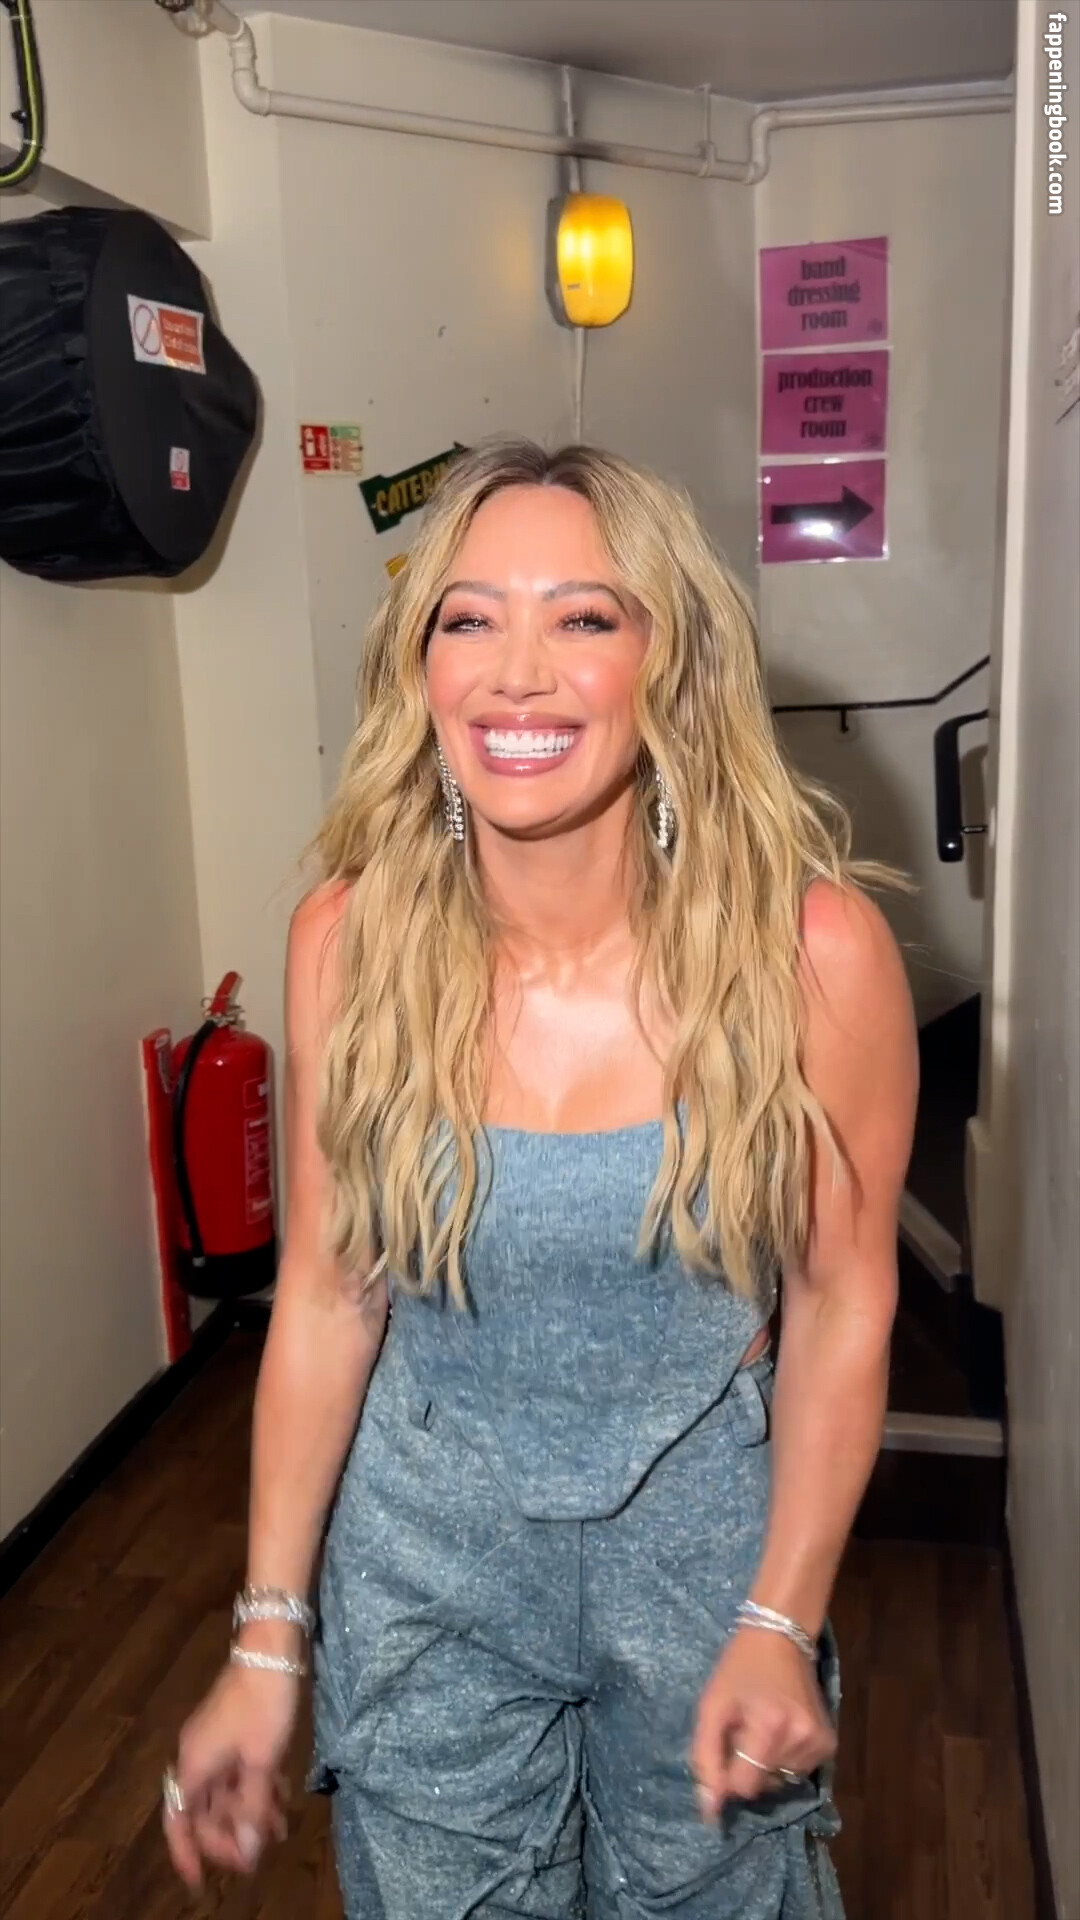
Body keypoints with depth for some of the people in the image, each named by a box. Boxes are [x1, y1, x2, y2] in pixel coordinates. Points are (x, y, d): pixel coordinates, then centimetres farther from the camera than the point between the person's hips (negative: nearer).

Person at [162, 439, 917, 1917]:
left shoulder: (811, 948, -21)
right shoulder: (352, 938, -16)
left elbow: (843, 1303, -9)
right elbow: (327, 1293, -7)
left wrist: (783, 1623, -6)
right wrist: (267, 1641, -3)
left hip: (701, 1533, 0)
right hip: (423, 1547, 1)